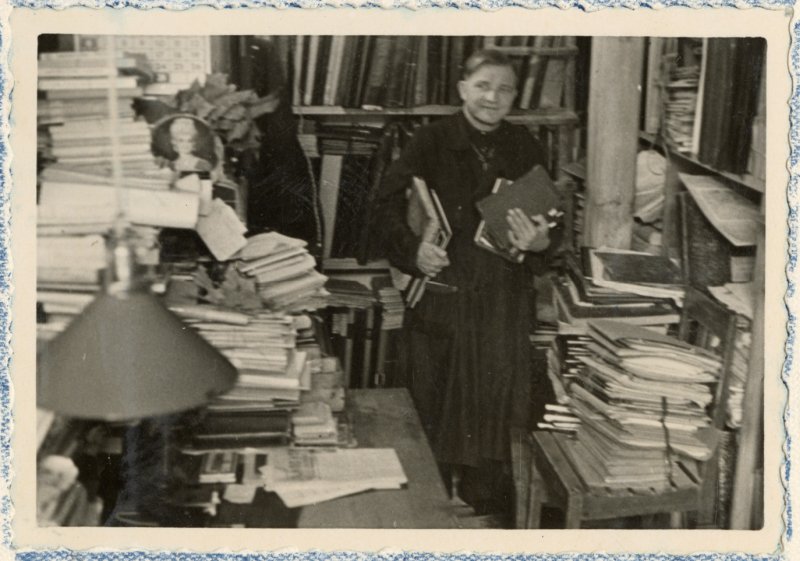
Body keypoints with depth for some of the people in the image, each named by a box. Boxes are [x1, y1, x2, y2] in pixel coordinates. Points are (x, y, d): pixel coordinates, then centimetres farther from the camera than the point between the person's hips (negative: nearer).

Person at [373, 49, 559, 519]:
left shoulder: (526, 149, 6)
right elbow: (388, 206, -3)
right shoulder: (431, 142, -3)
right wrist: (412, 248, -18)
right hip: (442, 294, -1)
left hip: (504, 302, 2)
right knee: (436, 407, 6)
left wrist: (539, 242, -14)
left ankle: (489, 506, 19)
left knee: (495, 407, 2)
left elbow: (548, 226, 8)